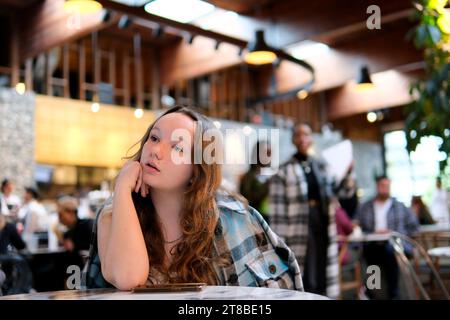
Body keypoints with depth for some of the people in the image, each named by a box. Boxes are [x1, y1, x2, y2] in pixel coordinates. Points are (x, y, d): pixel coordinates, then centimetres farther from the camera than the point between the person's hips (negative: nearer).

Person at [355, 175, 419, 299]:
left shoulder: (400, 207, 18)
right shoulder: (364, 208, 16)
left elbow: (414, 225, 12)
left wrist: (395, 234, -1)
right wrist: (373, 234, -10)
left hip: (396, 244, 0)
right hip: (372, 245, 0)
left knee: (390, 250, -37)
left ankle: (393, 294, -28)